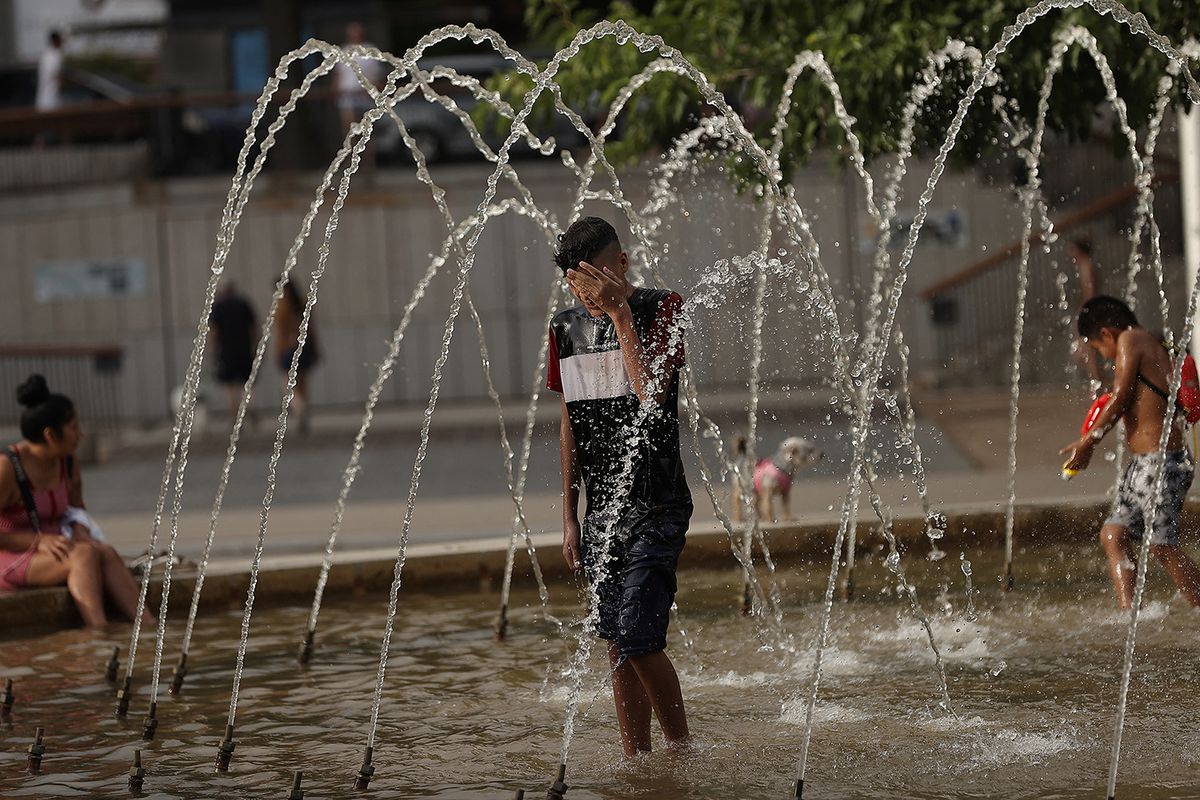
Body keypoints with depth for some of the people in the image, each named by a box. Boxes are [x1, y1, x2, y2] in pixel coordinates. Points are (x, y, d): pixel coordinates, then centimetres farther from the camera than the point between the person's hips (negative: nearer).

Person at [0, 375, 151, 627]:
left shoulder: (69, 464, 4)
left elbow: (76, 509, 20)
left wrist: (80, 531, -4)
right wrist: (39, 540, -26)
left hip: (49, 548, 7)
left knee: (105, 552, -23)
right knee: (84, 555, -32)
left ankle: (148, 626, -36)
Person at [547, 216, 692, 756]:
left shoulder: (661, 310, -6)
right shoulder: (567, 328, 9)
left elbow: (652, 393, -22)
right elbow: (570, 425, 14)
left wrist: (620, 312, -22)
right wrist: (570, 518, 12)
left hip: (655, 509, -6)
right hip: (601, 511, 6)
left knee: (639, 639, -14)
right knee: (618, 648, 7)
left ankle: (683, 752, 2)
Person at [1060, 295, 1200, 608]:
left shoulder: (1131, 340, -7)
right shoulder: (1155, 345, 17)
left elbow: (1120, 400, -10)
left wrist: (1088, 443, -2)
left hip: (1159, 462, -10)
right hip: (1143, 464, 10)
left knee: (1162, 545, -7)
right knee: (1113, 535, 8)